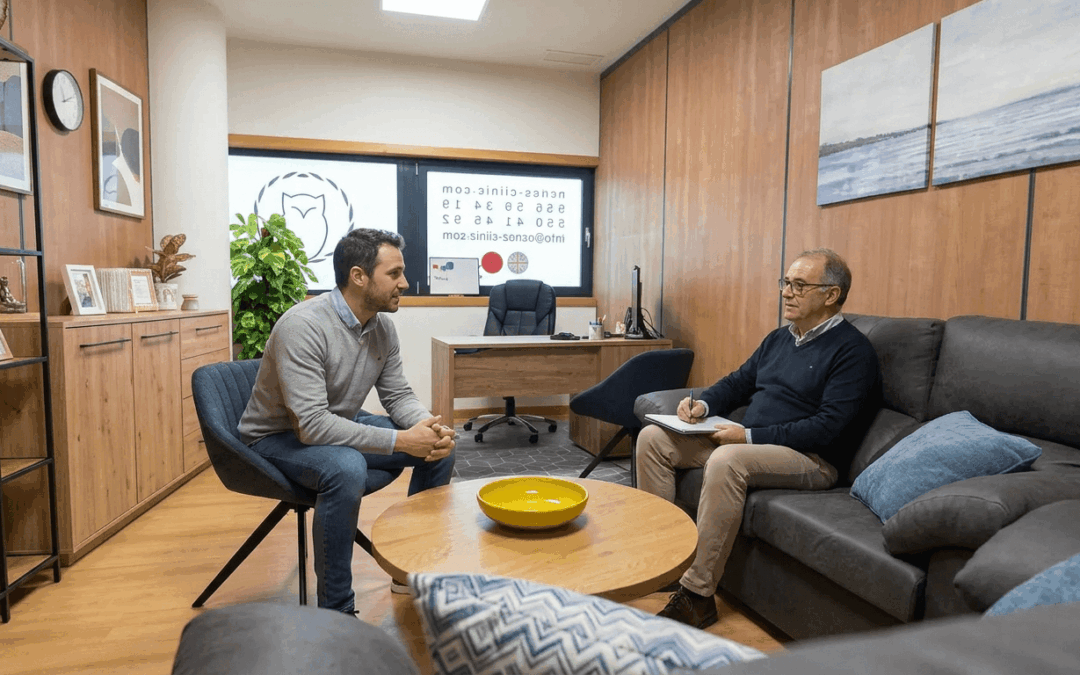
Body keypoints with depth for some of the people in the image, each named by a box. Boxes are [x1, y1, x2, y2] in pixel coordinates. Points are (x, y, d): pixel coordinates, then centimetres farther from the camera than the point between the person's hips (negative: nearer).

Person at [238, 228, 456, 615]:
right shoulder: (303, 327, -29)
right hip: (279, 436, -7)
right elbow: (312, 425, -34)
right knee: (348, 468, -39)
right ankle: (336, 610, -19)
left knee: (441, 448, -4)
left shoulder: (382, 326, -4)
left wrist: (429, 425, -21)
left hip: (343, 425, 8)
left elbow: (398, 395, 2)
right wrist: (400, 440, -35)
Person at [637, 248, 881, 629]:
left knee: (726, 460, -39)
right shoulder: (779, 339, 18)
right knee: (653, 437, -4)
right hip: (747, 441, 8)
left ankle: (697, 597, -27)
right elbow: (739, 382, 23)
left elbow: (829, 429, -18)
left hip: (810, 459, -8)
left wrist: (750, 437, -22)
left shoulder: (852, 351, -8)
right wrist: (703, 404, 1)